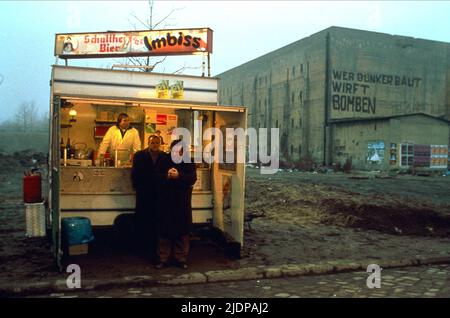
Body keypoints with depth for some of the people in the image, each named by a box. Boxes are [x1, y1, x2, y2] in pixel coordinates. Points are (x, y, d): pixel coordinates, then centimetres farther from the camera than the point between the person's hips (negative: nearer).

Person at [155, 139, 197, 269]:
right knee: (164, 231, 2)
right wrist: (166, 176, -20)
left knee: (182, 231, 4)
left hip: (182, 203, 0)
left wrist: (178, 176, -25)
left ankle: (181, 258, 15)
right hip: (166, 201, 0)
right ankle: (163, 259, 12)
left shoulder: (189, 162, 3)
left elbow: (192, 178, -10)